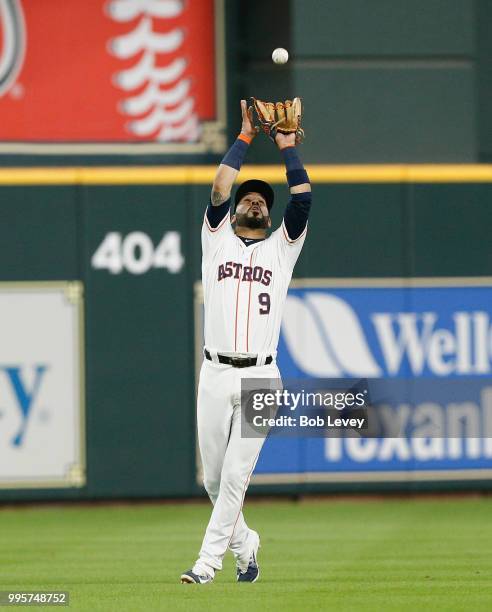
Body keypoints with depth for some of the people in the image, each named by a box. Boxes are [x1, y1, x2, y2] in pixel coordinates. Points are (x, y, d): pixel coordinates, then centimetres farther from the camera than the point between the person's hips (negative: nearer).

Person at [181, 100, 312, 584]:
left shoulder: (281, 248, 14)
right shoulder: (217, 240, 14)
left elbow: (303, 195, 3)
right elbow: (220, 187, 1)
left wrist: (287, 146, 13)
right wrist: (246, 135, 7)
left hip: (260, 377, -1)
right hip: (215, 374, 1)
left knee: (236, 475, -7)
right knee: (213, 476, 5)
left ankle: (208, 562, -6)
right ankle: (244, 544, 27)